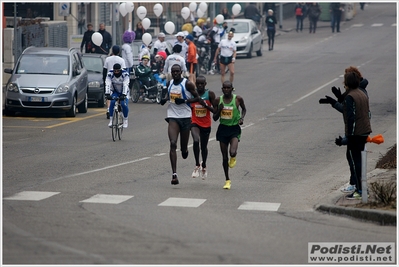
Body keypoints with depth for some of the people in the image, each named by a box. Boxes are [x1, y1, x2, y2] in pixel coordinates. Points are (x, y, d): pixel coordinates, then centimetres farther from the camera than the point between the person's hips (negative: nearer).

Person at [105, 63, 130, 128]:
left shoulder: (125, 74, -26)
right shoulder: (110, 74, -21)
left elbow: (125, 85, -33)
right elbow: (108, 84, -28)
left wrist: (123, 95, -44)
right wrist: (107, 94, -41)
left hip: (123, 92, -1)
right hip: (115, 92, 1)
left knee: (124, 104, -23)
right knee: (112, 103, -25)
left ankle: (125, 120, -1)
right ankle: (111, 120, -16)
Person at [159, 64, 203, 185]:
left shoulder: (187, 84, -6)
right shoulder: (169, 83, 8)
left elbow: (197, 98, -4)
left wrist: (184, 101, -18)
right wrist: (164, 99, 6)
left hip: (185, 117, -2)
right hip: (173, 117, 2)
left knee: (184, 148, 7)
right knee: (172, 144, -16)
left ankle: (185, 150, 48)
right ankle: (174, 174, -21)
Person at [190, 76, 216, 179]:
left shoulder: (210, 94, -7)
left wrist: (206, 106, -23)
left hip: (206, 124, 1)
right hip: (195, 123, -1)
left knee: (204, 146, 14)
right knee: (196, 141, -27)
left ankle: (204, 166, 38)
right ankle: (197, 165, -17)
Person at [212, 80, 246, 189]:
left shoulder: (238, 99, -7)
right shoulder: (218, 100, -2)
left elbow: (244, 109, 14)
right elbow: (215, 118, 3)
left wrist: (242, 118, -5)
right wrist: (219, 110, -17)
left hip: (234, 129, -2)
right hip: (223, 128, 2)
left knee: (232, 152, -25)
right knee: (224, 157, 6)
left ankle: (233, 158, 15)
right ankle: (227, 180, 21)